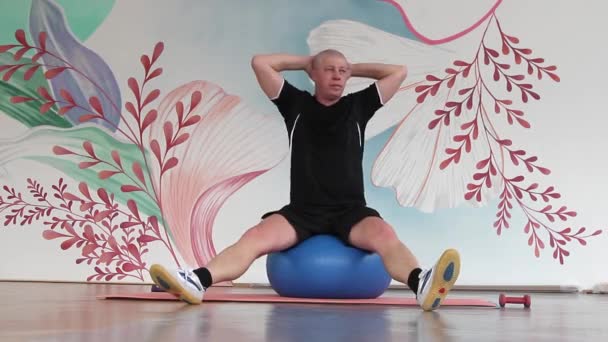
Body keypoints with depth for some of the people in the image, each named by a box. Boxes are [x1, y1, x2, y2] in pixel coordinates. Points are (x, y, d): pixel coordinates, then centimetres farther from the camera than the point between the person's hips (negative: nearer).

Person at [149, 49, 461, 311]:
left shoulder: (358, 106, 14)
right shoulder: (296, 104, 13)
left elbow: (399, 71, 14)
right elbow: (260, 63, 11)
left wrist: (353, 68, 21)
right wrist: (305, 61, 19)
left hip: (350, 210, 0)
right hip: (303, 210, 1)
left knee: (384, 235, -34)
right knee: (256, 236, -27)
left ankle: (423, 285, -58)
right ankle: (197, 281, -45)